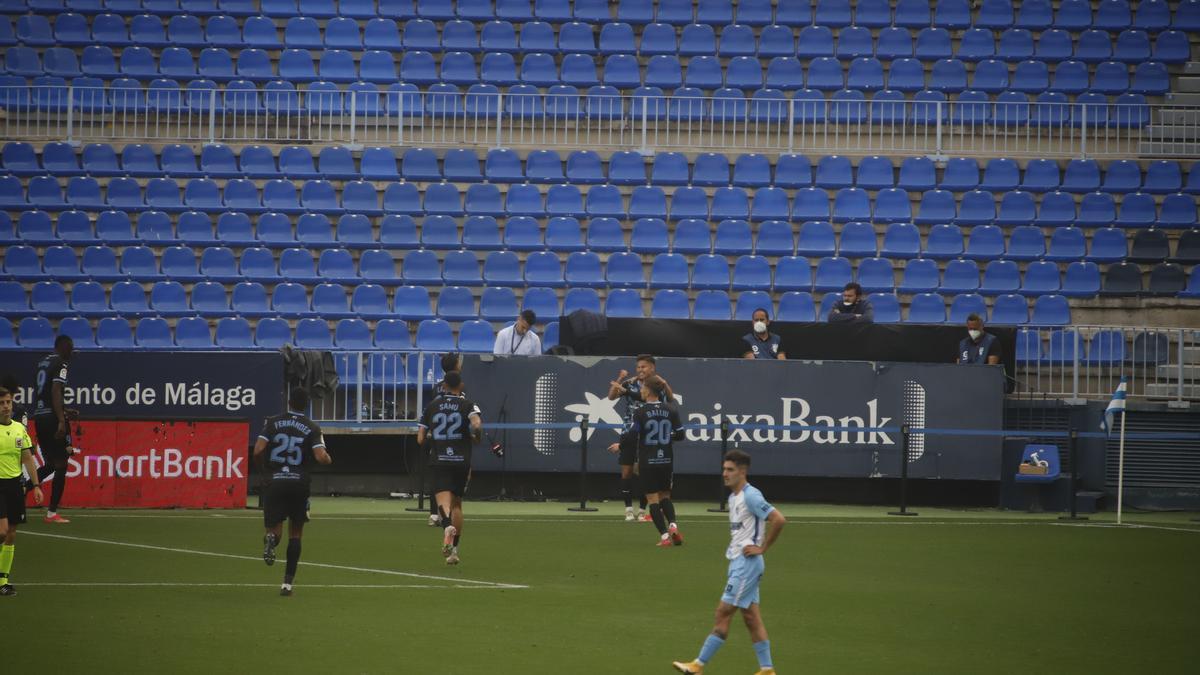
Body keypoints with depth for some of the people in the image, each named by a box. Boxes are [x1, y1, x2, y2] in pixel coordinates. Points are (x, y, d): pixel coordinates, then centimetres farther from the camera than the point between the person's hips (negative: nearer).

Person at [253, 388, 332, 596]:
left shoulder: (273, 422, 3)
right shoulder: (312, 428, 0)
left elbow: (258, 451, -6)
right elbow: (321, 457, -11)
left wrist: (259, 457, 17)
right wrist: (329, 459, 12)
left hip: (275, 482, 0)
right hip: (299, 483, 0)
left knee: (274, 526, 8)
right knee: (295, 534, 13)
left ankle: (272, 539, -32)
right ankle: (288, 582, 9)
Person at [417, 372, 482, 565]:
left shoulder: (432, 407, 9)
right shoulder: (468, 405, 2)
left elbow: (420, 439, 7)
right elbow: (477, 424, -19)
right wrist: (476, 438, 3)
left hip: (439, 461, -1)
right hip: (462, 460, 1)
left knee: (443, 500, -15)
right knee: (457, 504, 14)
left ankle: (447, 525, -48)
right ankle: (454, 550, 16)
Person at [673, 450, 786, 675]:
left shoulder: (750, 496, -16)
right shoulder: (733, 497, 13)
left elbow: (779, 520, -22)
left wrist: (762, 547, -16)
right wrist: (734, 546, 11)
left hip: (747, 562, -10)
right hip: (738, 562, 10)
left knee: (723, 613, -7)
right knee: (751, 617, 9)